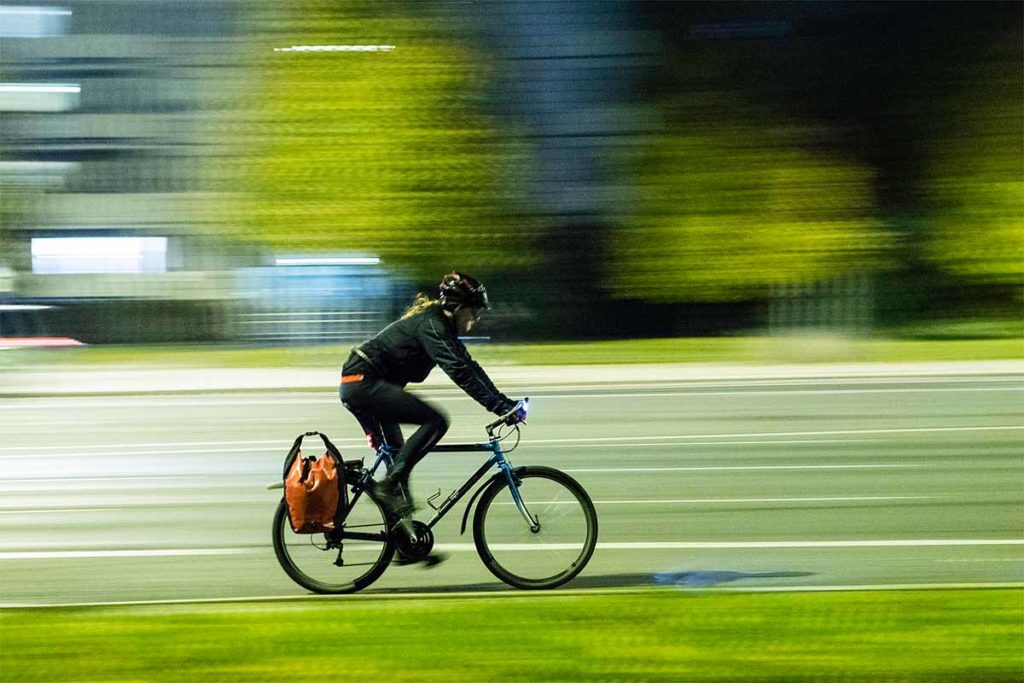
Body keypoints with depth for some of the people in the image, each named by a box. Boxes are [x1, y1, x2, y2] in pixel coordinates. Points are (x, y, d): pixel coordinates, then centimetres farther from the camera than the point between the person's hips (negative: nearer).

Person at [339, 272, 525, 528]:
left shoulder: (442, 326, 14)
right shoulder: (431, 325, -17)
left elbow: (470, 367, 16)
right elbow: (458, 370, -26)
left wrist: (504, 402, 8)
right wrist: (497, 406, -28)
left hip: (356, 387, 11)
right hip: (364, 384, -11)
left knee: (395, 454, 15)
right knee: (436, 421, -17)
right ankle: (389, 484, -17)